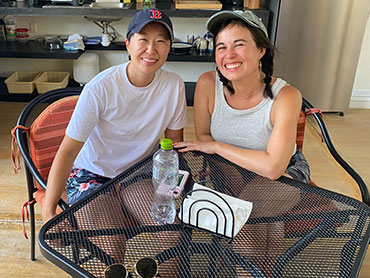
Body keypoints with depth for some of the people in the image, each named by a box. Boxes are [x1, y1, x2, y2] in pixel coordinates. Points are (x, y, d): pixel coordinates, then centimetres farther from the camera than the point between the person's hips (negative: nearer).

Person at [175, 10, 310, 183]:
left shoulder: (286, 96, -25)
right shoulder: (207, 84, -18)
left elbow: (273, 167, -30)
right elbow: (203, 135, -6)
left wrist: (216, 146, -22)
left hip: (285, 168, -3)